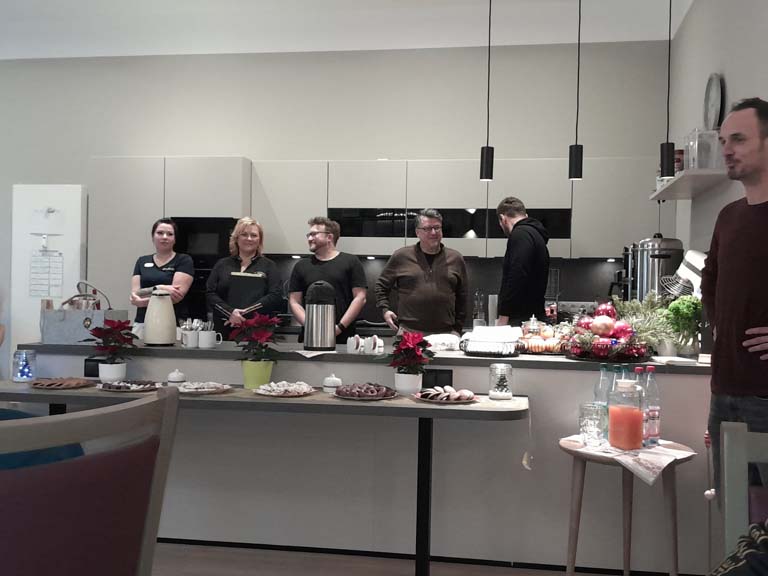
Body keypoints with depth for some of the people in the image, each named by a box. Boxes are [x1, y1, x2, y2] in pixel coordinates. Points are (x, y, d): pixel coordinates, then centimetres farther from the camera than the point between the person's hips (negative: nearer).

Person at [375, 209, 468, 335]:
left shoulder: (456, 259, 11)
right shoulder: (401, 257, 6)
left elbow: (462, 297, 15)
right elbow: (381, 285, 16)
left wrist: (458, 328, 11)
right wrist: (385, 309, 3)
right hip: (408, 332, -1)